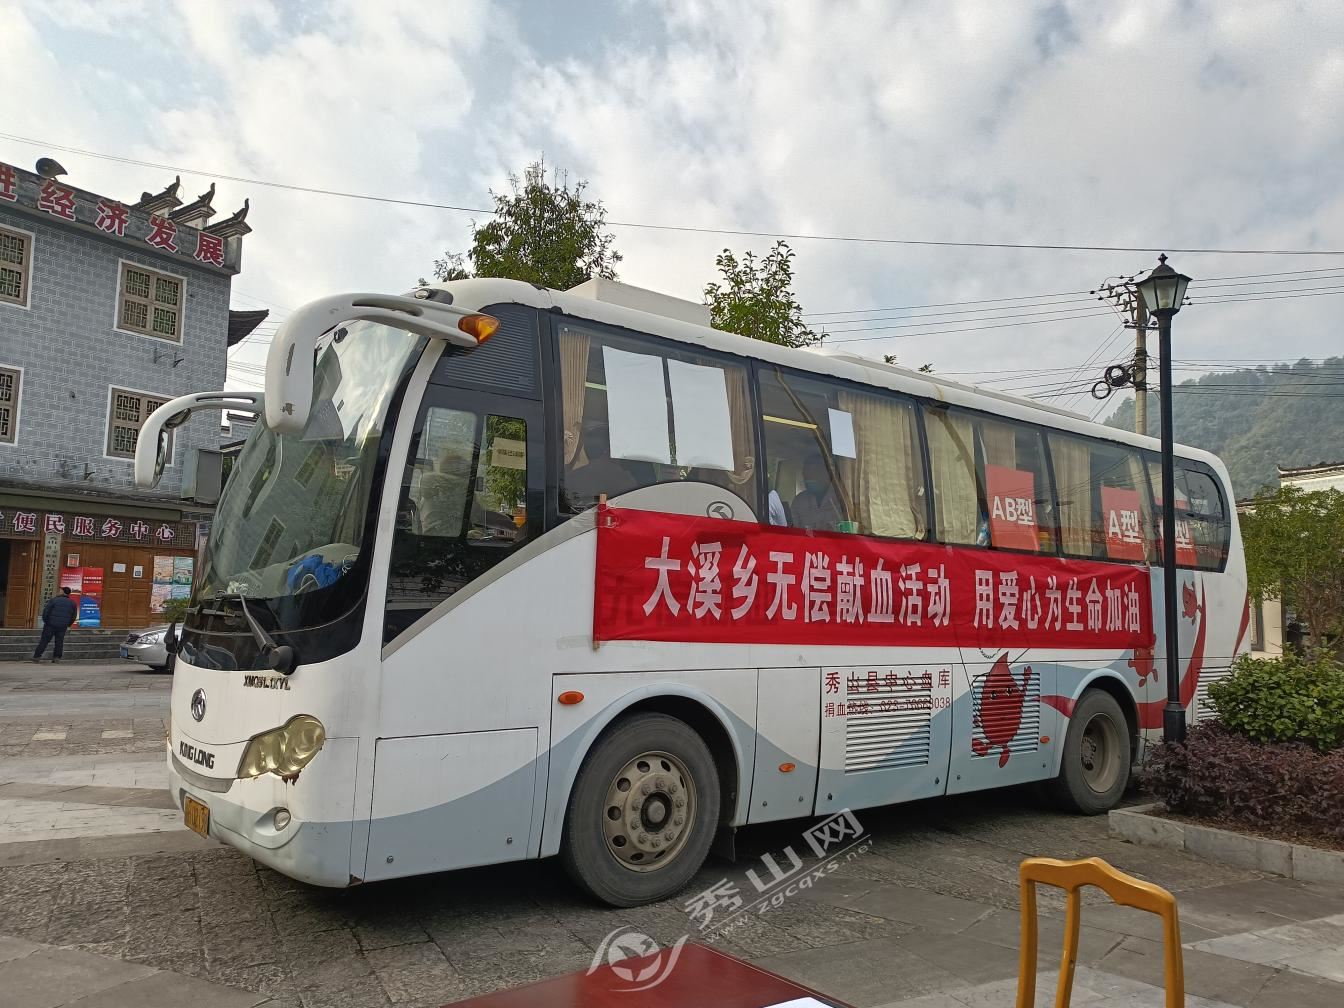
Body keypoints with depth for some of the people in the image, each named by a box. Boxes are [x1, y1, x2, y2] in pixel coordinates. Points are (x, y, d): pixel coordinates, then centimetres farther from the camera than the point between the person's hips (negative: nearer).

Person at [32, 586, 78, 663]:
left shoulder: (54, 599, -6)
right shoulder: (72, 603, 5)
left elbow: (46, 611, -6)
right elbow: (74, 615, 11)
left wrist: (45, 620, 6)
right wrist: (68, 624, 19)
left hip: (51, 624, -2)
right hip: (63, 626, 3)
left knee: (44, 640, 3)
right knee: (59, 642, 8)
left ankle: (37, 656, 4)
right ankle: (57, 657, 2)